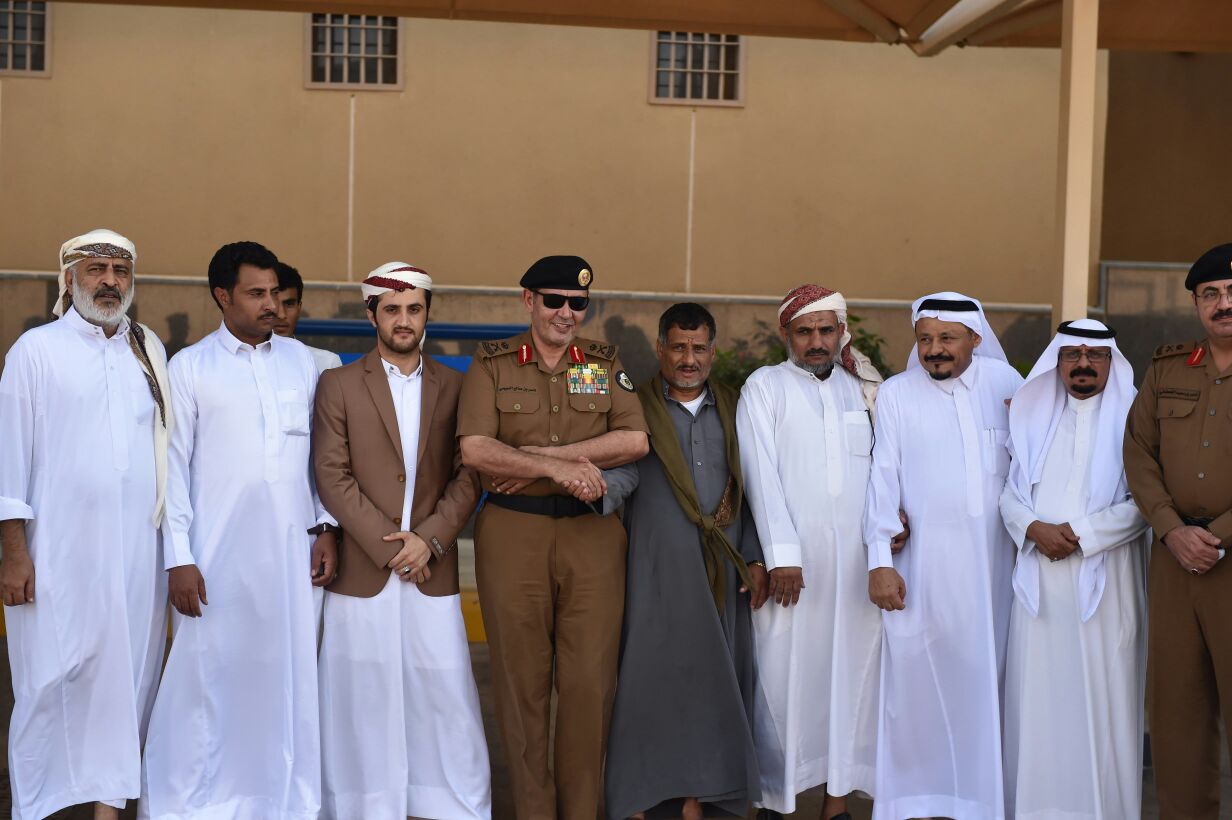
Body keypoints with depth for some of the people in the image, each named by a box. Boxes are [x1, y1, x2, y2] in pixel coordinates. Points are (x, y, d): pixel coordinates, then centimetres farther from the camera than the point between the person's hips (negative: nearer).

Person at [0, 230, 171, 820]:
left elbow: (170, 446, 11)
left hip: (138, 551, 3)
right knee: (52, 682, 1)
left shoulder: (151, 351, 11)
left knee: (125, 679, 4)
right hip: (60, 553, -3)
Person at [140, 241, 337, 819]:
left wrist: (327, 527, 6)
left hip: (293, 552, 3)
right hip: (218, 554, -3)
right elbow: (173, 466, 0)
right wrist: (178, 559, -6)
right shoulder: (190, 367, 2)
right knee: (206, 678, -1)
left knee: (288, 677, 5)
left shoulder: (300, 360, 10)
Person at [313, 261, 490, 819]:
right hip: (361, 571, -1)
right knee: (364, 705, 3)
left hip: (432, 570, 1)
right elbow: (332, 477, -3)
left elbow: (467, 477, 5)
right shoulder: (339, 385, 4)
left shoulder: (454, 387, 9)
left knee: (446, 698, 1)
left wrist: (429, 539, -9)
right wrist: (387, 544, -10)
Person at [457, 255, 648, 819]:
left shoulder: (605, 363, 10)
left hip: (592, 533, 1)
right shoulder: (491, 364, 5)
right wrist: (557, 467, -16)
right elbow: (475, 449, -8)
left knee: (590, 682, -1)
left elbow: (635, 440, -5)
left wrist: (538, 456, -11)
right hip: (512, 533, -1)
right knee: (522, 683, 4)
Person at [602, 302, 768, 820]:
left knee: (708, 685, 4)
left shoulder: (732, 411, 14)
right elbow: (622, 472, -10)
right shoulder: (636, 410, 5)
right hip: (657, 574, -3)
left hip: (723, 574, 3)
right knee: (652, 683, -4)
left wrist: (756, 558, 5)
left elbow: (751, 488, 13)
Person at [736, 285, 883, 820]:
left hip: (856, 559, 3)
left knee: (852, 670, 2)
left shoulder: (862, 389, 17)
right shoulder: (765, 387, 4)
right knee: (782, 673, -3)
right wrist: (781, 555, -13)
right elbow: (762, 473, -5)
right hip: (793, 559, -3)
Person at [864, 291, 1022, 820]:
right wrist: (880, 560, -7)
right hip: (922, 561, -1)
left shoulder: (1005, 384, 9)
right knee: (919, 675, 0)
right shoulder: (896, 394, 4)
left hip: (992, 559, 1)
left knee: (986, 674, 3)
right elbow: (884, 477, 0)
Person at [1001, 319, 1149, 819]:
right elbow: (1010, 493, 10)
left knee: (1101, 698, -2)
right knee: (1039, 698, 3)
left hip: (1104, 580, -3)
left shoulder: (1132, 419, 1)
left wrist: (1079, 532, -13)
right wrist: (1034, 529, -9)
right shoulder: (1034, 418, 13)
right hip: (1040, 578, 3)